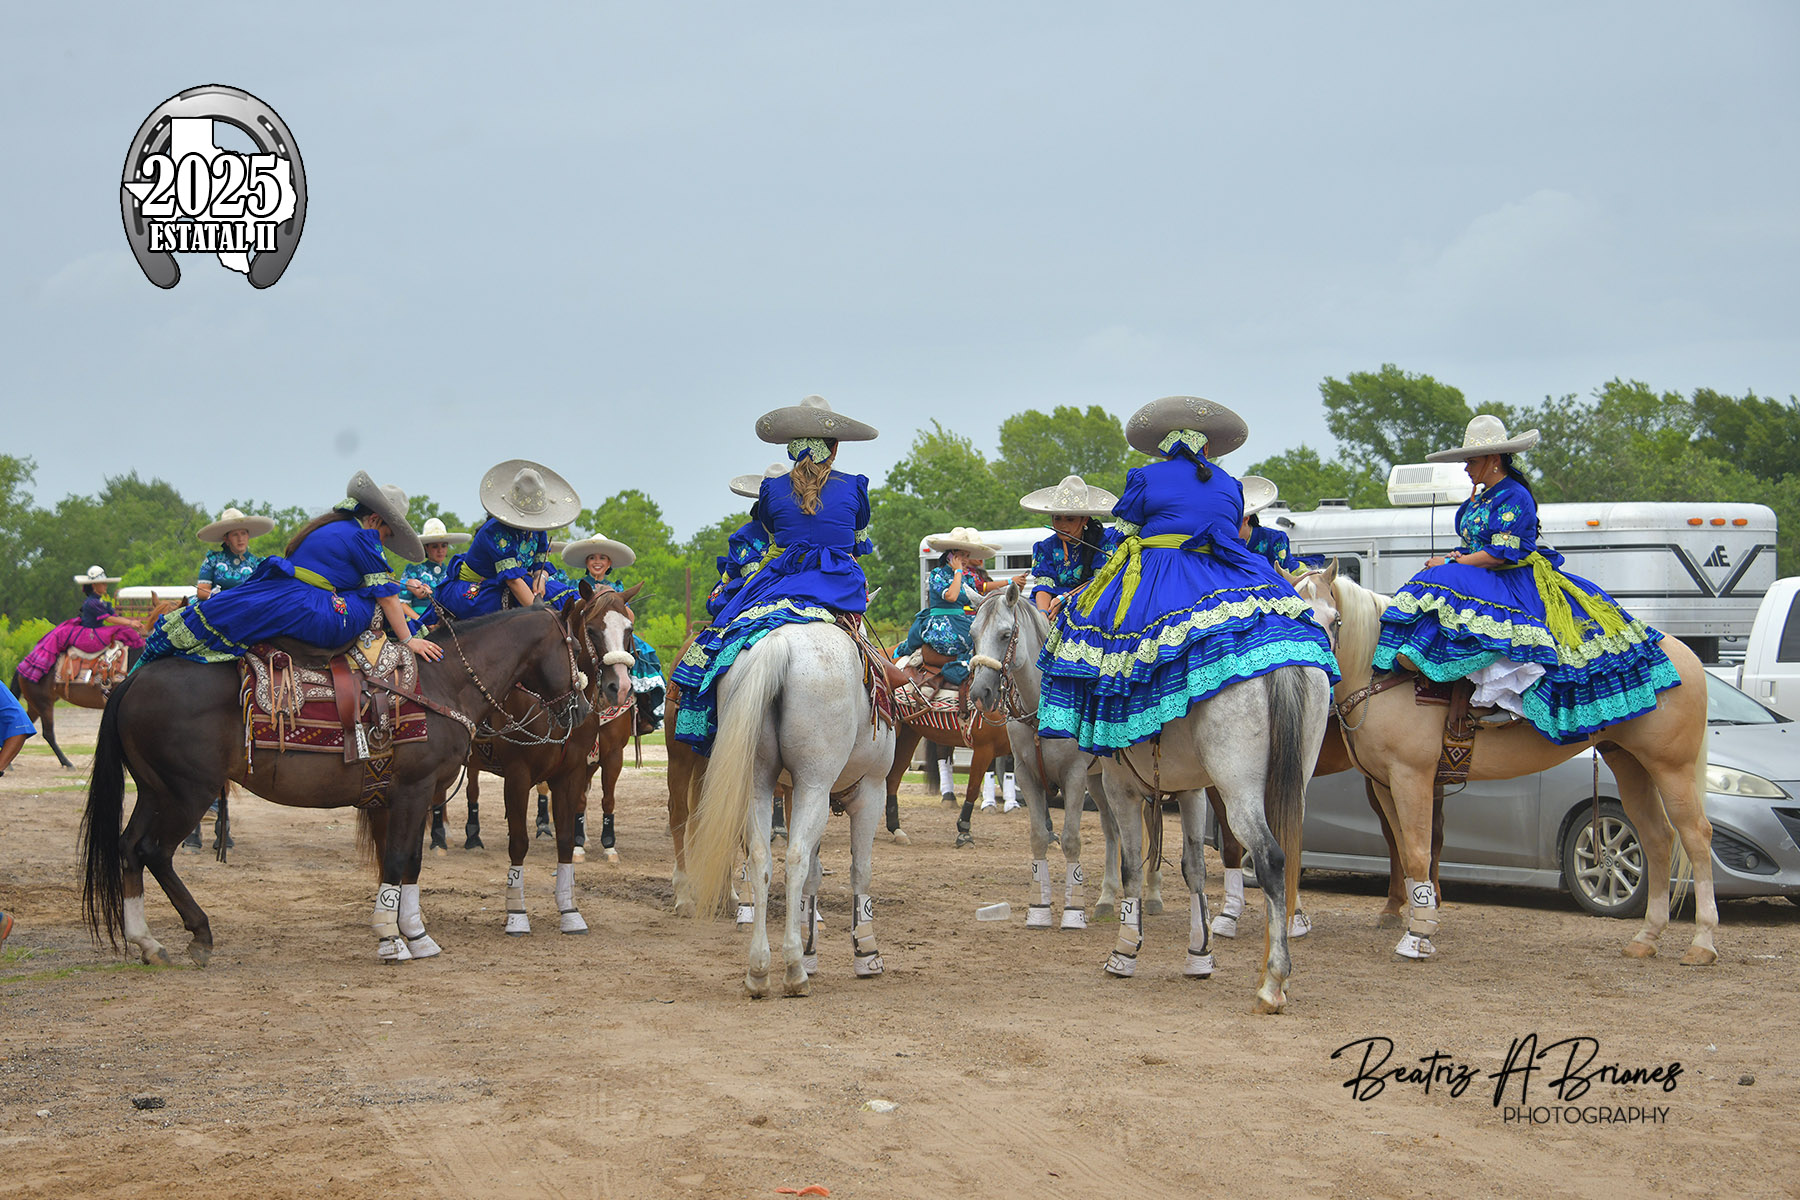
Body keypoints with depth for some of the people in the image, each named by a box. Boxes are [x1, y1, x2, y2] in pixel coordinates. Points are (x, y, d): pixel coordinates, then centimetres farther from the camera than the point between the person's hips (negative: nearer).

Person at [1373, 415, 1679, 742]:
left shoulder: (1513, 497, -10)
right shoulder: (1479, 499, 19)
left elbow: (1499, 555, -17)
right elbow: (1473, 544, 24)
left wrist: (1451, 563, -13)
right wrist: (1456, 558, 1)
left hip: (1514, 583, -12)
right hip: (1479, 580, 12)